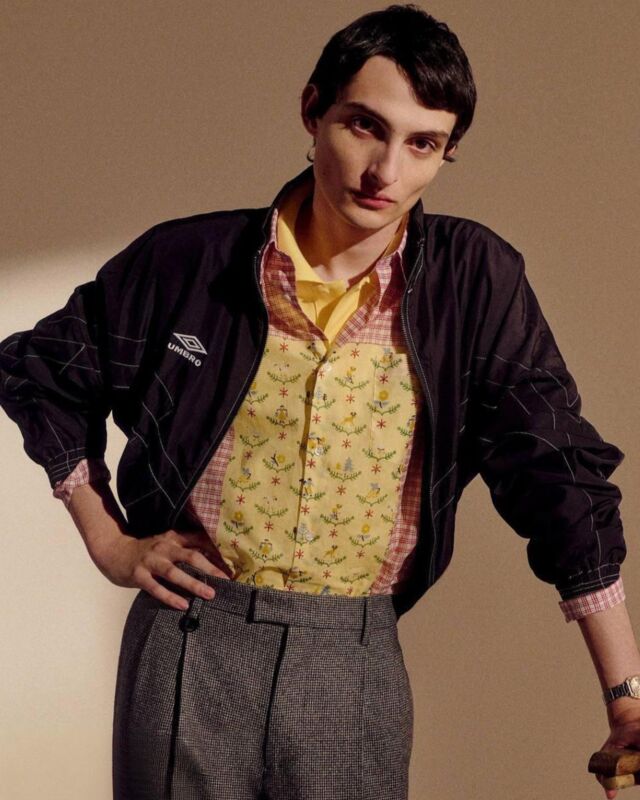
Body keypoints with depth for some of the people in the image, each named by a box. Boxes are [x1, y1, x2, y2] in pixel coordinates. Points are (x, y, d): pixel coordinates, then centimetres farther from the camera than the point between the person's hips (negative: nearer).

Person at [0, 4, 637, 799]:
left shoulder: (477, 281, -4)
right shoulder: (189, 261, -3)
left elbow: (559, 475, -5)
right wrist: (109, 544, 5)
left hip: (358, 665, 0)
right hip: (193, 641, 0)